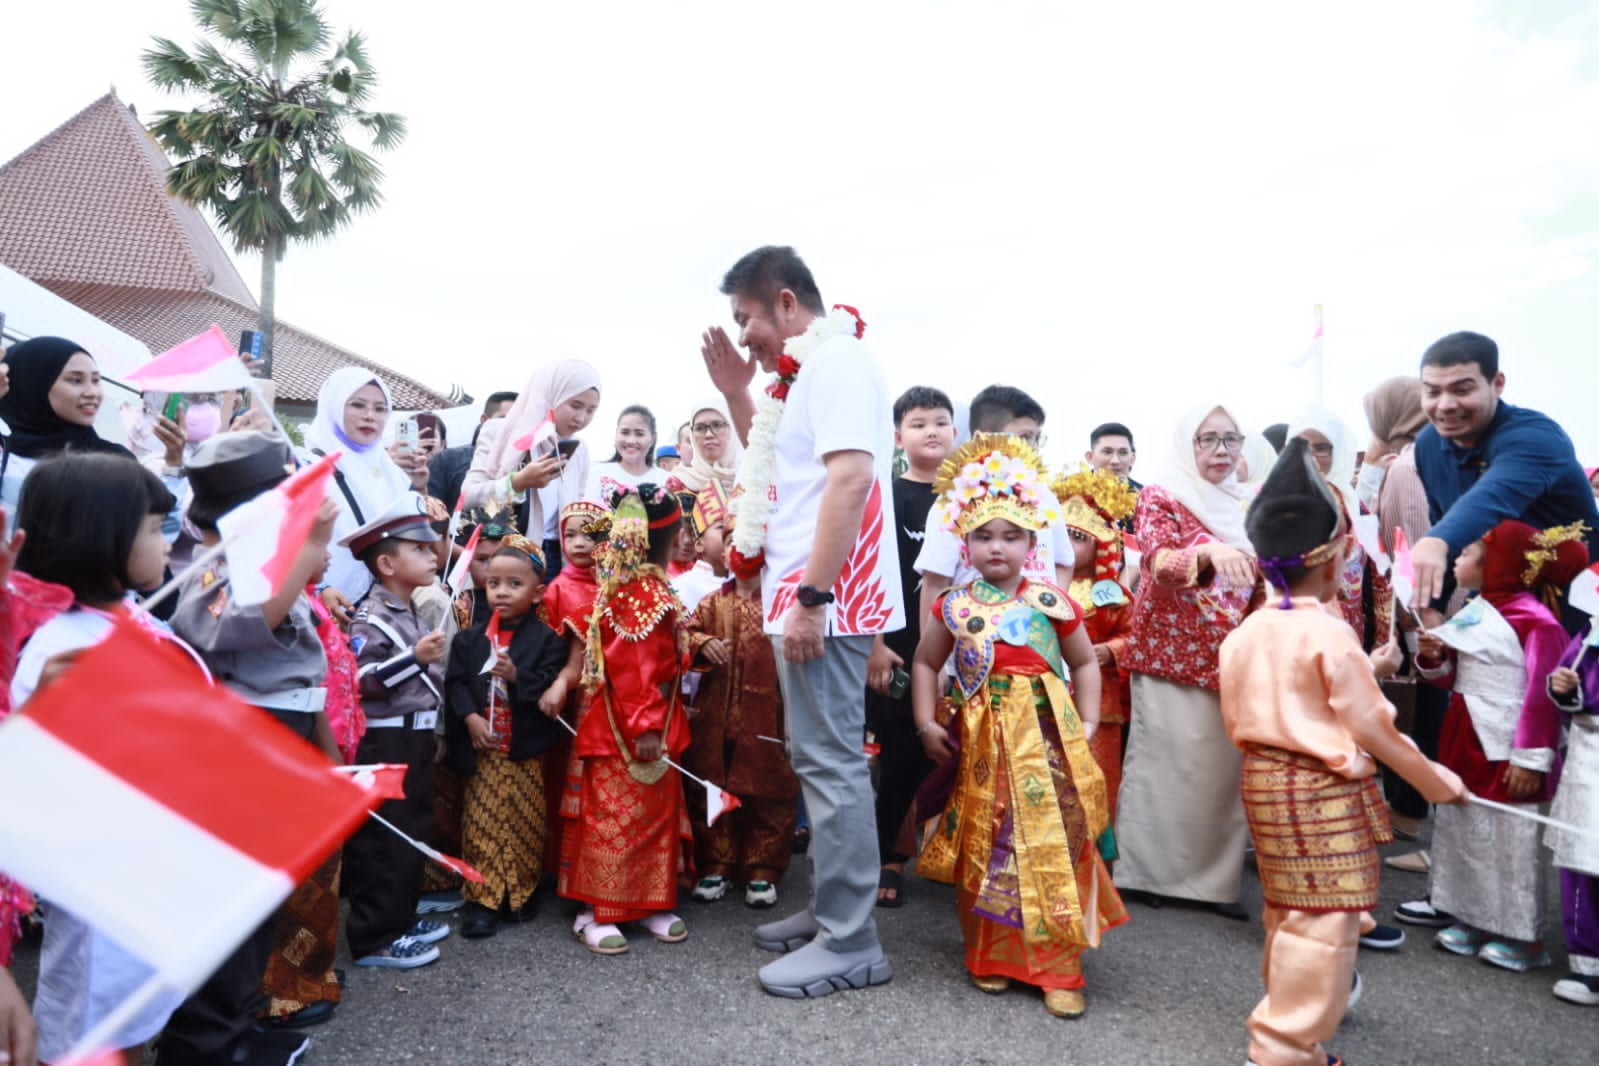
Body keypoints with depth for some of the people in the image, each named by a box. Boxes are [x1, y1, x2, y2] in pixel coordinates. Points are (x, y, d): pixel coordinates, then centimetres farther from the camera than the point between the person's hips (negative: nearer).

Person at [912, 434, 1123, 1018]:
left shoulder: (1052, 603, -1)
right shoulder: (955, 607, 1)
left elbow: (1085, 663, 10)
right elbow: (925, 663, 12)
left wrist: (1087, 724, 2)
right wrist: (926, 723, 2)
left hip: (1047, 739, -1)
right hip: (982, 743, 1)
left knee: (1053, 849, -1)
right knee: (985, 851, 8)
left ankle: (1058, 970, 12)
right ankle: (991, 958, 26)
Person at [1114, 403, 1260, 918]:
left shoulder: (1243, 508, 13)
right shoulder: (1159, 497, -4)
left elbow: (1258, 586, 19)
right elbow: (1160, 565, -22)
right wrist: (1209, 553, -40)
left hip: (1230, 660, 5)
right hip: (1170, 654, -5)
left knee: (1224, 765, 4)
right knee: (1166, 763, -2)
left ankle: (1217, 877, 15)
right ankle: (1149, 869, 10)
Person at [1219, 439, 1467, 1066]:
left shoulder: (1246, 633, 4)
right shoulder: (1329, 633, -16)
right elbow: (1371, 729, -12)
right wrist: (1439, 783, 1)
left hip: (1264, 780, 8)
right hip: (1323, 791, -8)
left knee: (1289, 914, 21)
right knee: (1323, 925, 1)